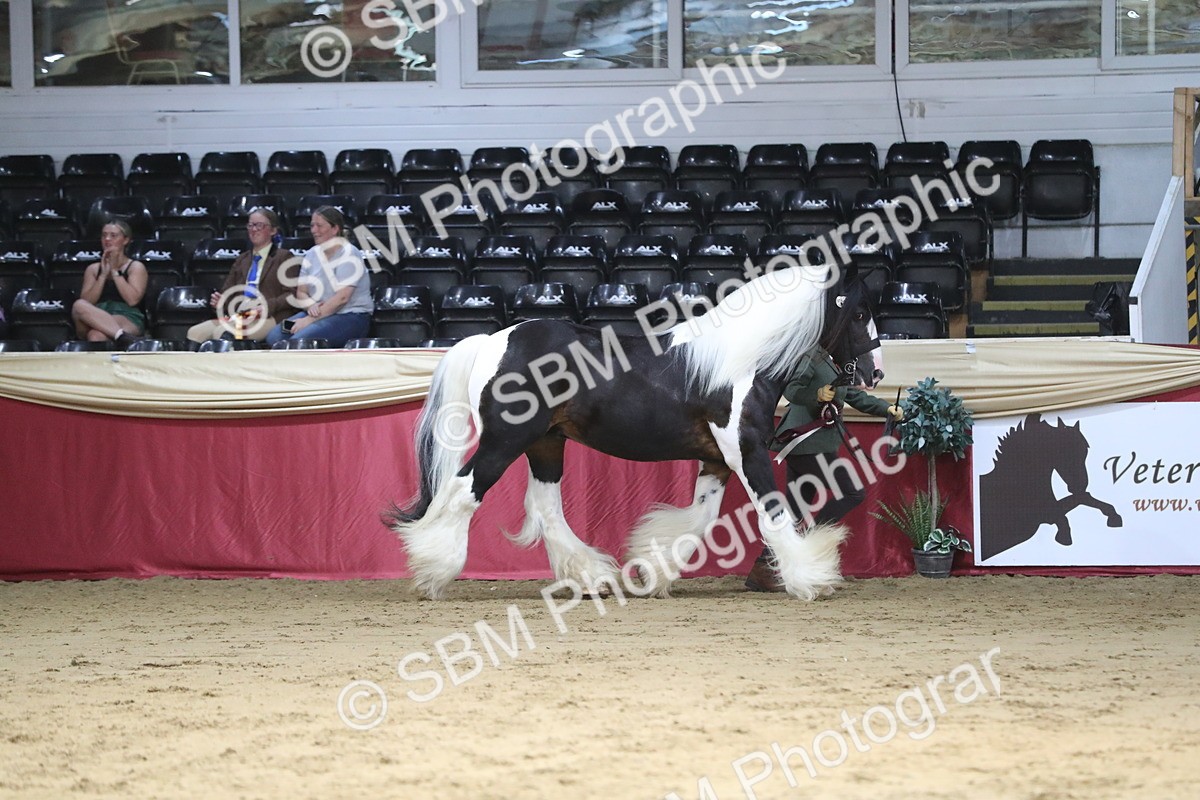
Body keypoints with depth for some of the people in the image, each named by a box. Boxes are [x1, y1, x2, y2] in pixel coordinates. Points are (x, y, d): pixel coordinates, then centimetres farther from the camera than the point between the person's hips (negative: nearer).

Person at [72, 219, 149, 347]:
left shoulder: (136, 267, 15)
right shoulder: (93, 269, 25)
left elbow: (132, 299, -4)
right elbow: (87, 302, 8)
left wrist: (115, 271, 0)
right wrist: (103, 275, 1)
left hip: (128, 320, -3)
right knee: (79, 306, -36)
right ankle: (122, 336, -52)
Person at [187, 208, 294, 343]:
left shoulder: (283, 258, 9)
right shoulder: (241, 260, 27)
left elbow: (292, 296, -1)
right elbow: (226, 291, 23)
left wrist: (267, 306, -19)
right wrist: (219, 301, -2)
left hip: (269, 318, -6)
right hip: (239, 316, 6)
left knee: (221, 333, -32)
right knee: (194, 333, -17)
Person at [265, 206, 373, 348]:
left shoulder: (349, 255, -10)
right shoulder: (313, 255, 12)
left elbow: (342, 297, -19)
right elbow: (301, 292, 13)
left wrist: (309, 320, -21)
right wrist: (311, 306, -12)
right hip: (318, 313, 7)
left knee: (300, 340, -31)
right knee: (274, 336, -15)